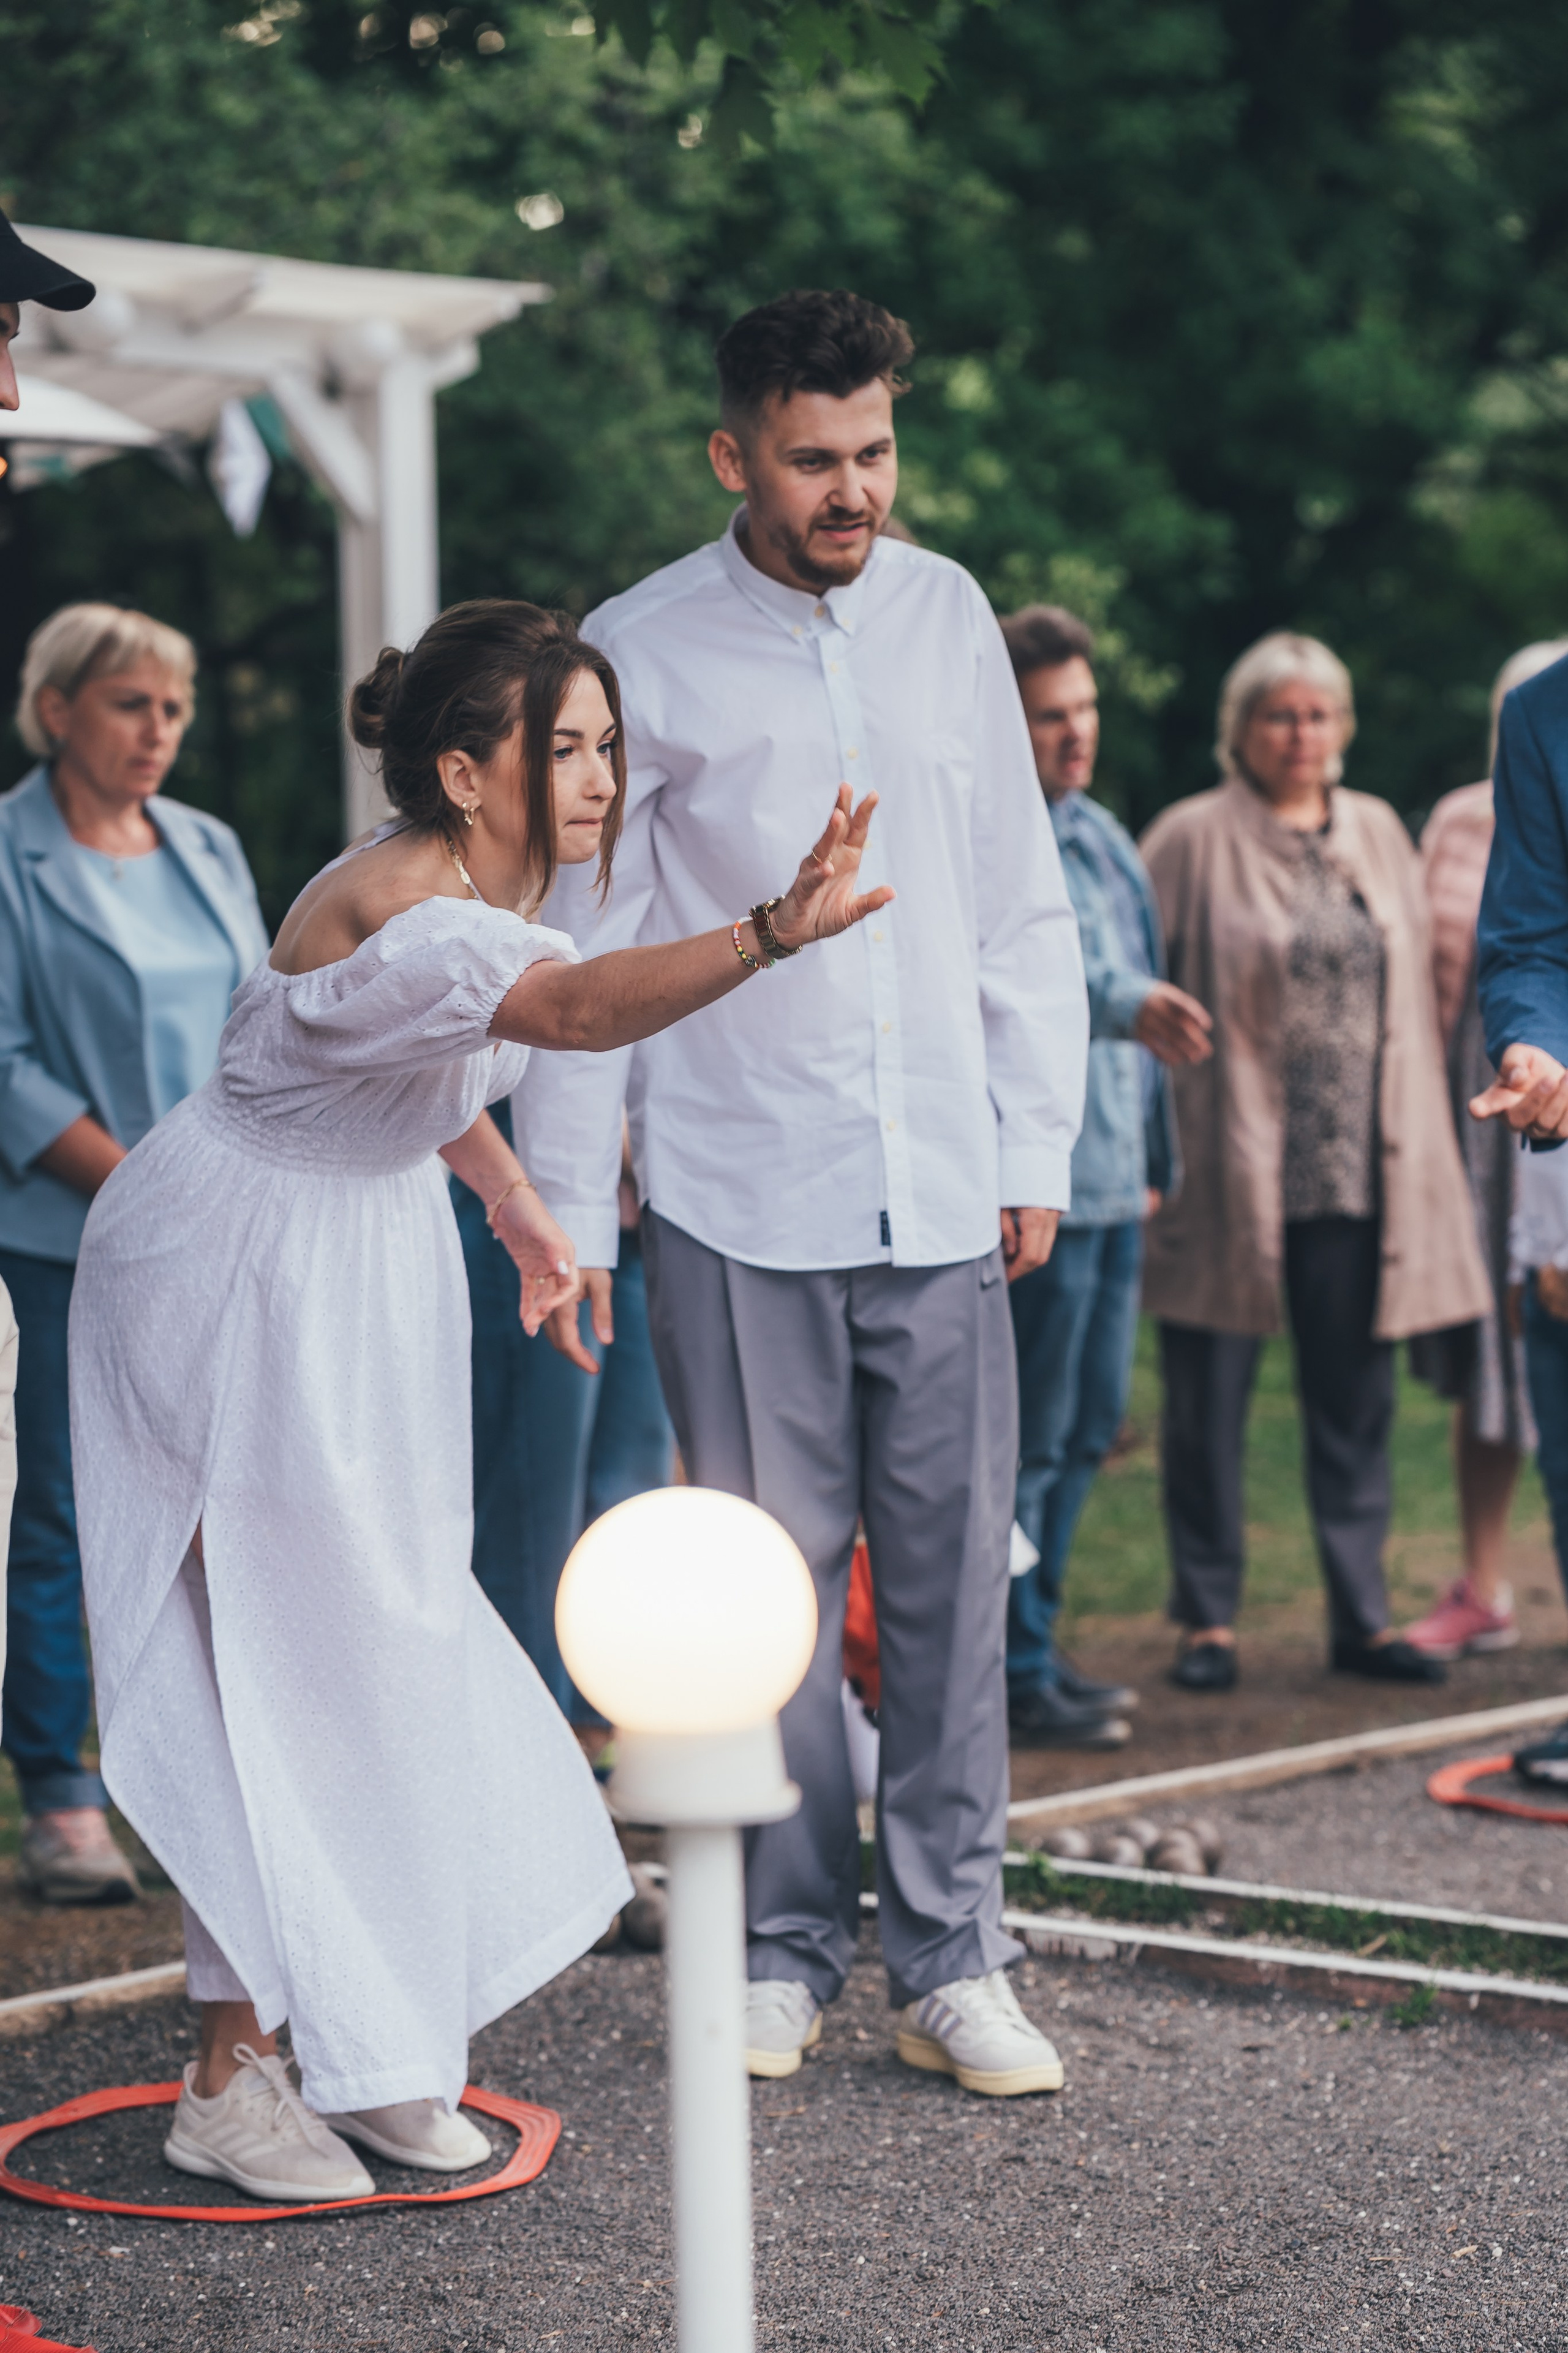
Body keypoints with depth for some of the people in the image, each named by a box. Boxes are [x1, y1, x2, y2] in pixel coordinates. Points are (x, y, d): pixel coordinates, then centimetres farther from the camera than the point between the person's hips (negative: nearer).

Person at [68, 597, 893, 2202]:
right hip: (240, 1283, -9)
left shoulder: (473, 879, -1)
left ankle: (365, 2043, 23)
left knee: (382, 1638, 11)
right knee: (277, 1665, -5)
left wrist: (512, 1197, 17)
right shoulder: (400, 916, -31)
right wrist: (772, 933, -66)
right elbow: (574, 1007, -53)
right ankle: (232, 2084, 6)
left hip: (367, 1271, 9)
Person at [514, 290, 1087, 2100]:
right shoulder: (639, 653, -1)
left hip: (939, 1194, 3)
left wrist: (1037, 1140, 8)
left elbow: (1020, 904, 13)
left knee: (953, 1573, 2)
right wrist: (567, 1202, -1)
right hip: (736, 1200, -2)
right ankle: (787, 1948, 15)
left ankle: (949, 1961, 11)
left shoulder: (947, 614, 9)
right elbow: (582, 945, 2)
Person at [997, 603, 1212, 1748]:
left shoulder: (1100, 834, 18)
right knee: (1029, 1438, -5)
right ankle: (1016, 1676, 3)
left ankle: (1034, 1642, 25)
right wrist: (1120, 1006, -38)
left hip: (1113, 1179, 9)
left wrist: (1155, 1158, 23)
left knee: (1091, 1423, 14)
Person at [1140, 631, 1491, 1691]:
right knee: (1211, 1402, 2)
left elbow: (1415, 993, 17)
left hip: (1357, 1168, 4)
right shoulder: (1193, 840, -2)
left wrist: (1413, 1146, 12)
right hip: (1229, 1166, -4)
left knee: (1356, 1402, 7)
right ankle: (1208, 1619, 12)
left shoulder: (1378, 833, 13)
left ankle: (1361, 1614, 14)